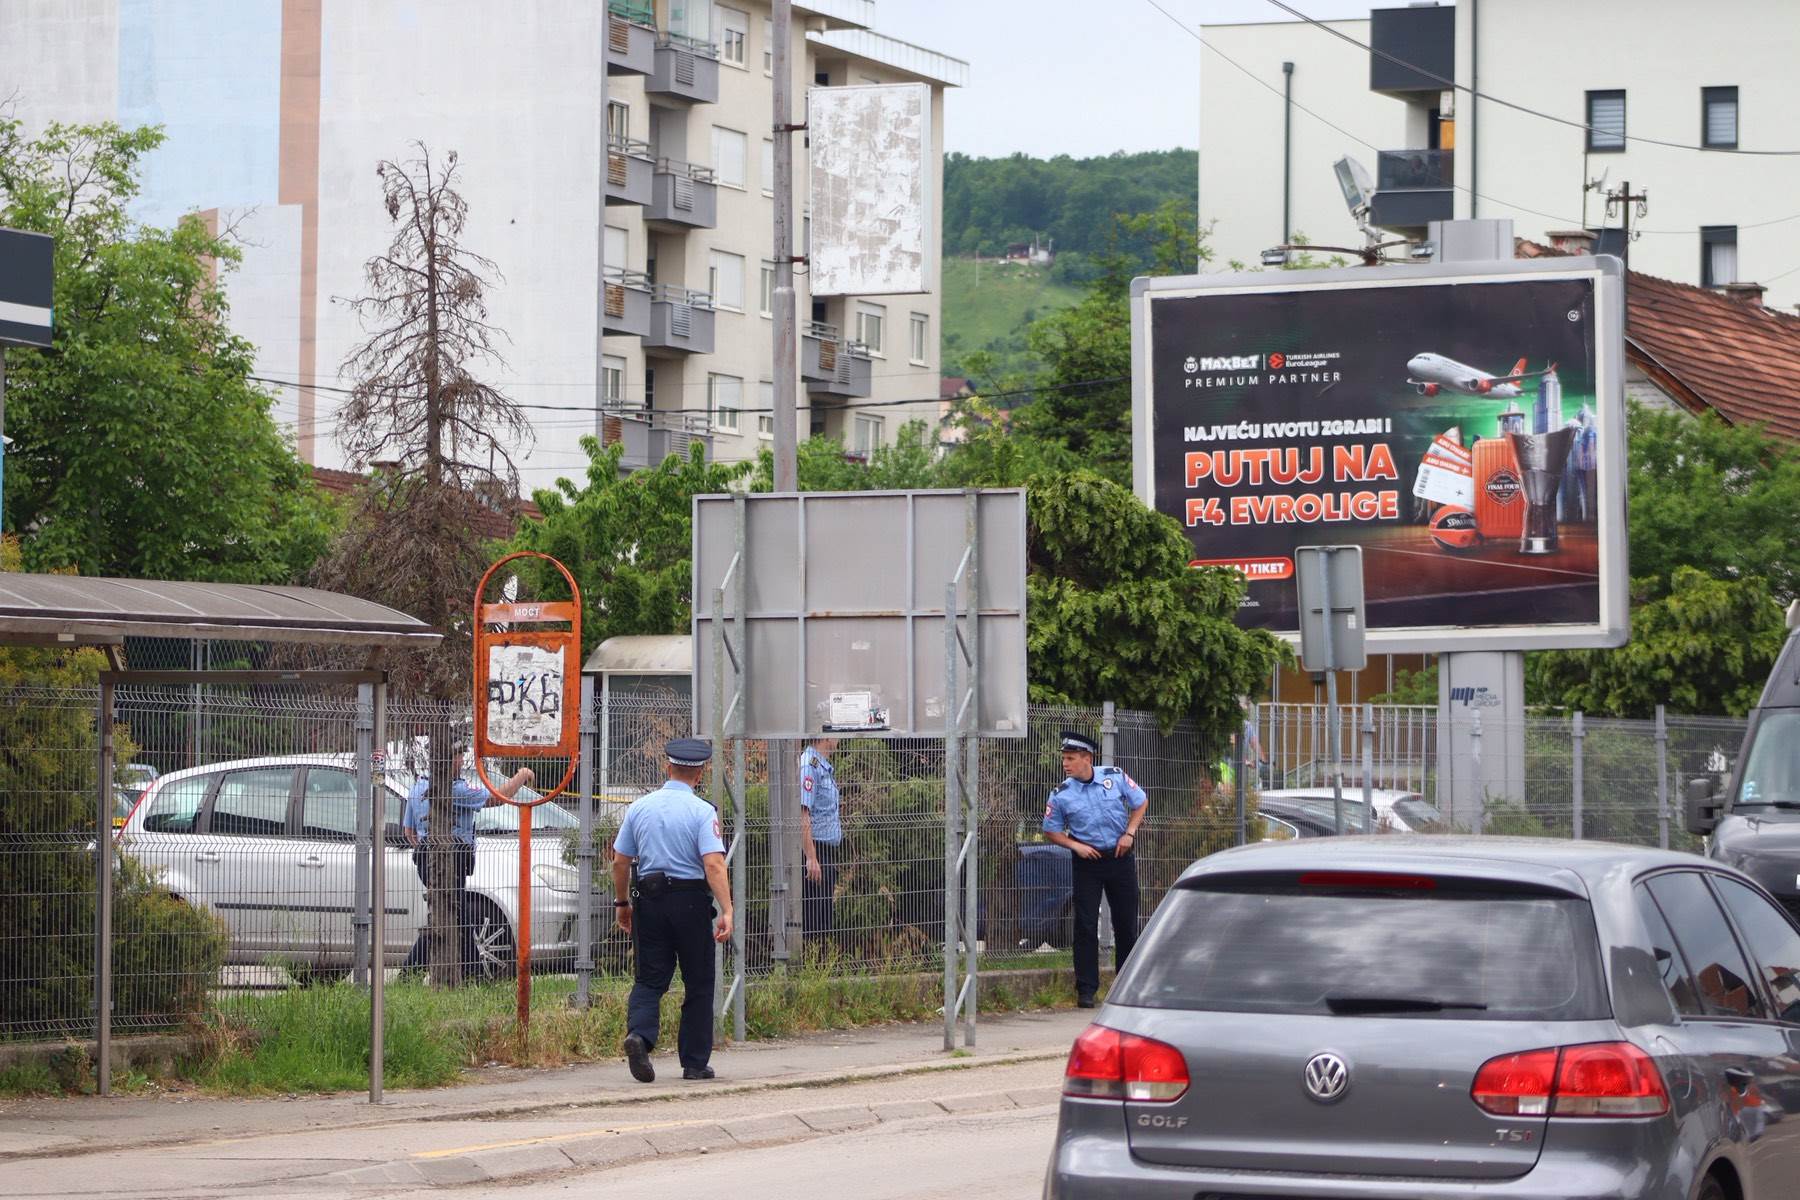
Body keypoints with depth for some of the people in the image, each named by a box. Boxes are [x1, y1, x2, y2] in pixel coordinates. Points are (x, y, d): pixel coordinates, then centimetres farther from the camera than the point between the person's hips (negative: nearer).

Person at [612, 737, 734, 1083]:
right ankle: (695, 1063, 11)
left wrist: (623, 903, 20)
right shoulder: (702, 812, -8)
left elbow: (620, 862, 7)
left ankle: (639, 1033, -22)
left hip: (648, 899, 3)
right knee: (698, 984, 8)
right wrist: (726, 911, -21)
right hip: (690, 900, -3)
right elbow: (714, 864, -18)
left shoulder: (639, 808, 5)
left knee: (649, 978, 6)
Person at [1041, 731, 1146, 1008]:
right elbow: (1052, 830, 3)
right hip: (1087, 861, -1)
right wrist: (1076, 846, -13)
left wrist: (1129, 833, -3)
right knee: (1086, 925, -5)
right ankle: (1086, 989, 0)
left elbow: (1140, 802, 9)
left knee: (1126, 923, 7)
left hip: (1120, 857, 1)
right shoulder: (1061, 794, -6)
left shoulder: (1116, 777, -4)